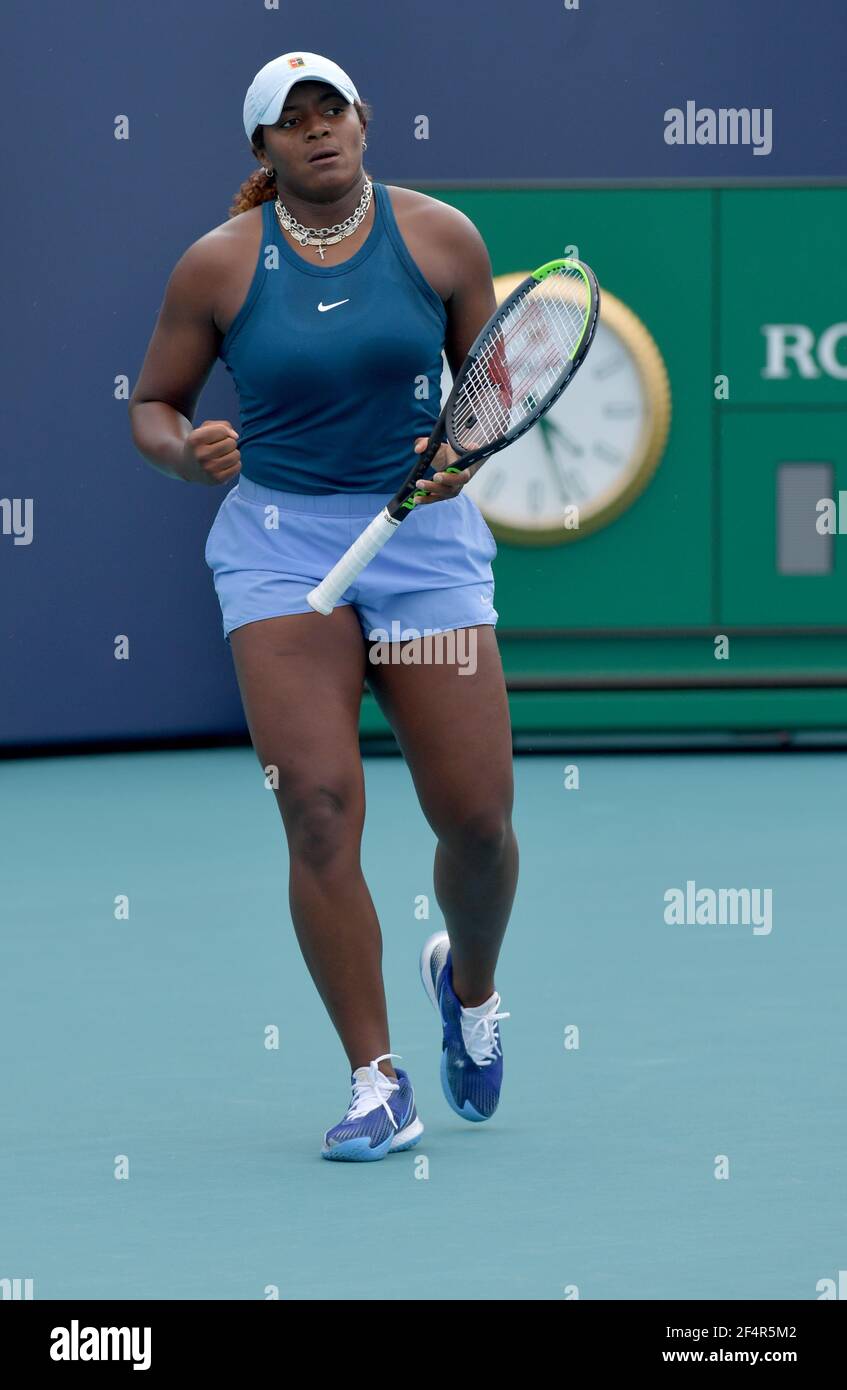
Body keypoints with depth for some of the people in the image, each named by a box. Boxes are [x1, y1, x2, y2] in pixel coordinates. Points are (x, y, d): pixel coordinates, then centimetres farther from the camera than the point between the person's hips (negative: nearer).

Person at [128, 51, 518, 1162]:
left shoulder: (440, 237, 1)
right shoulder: (219, 264, -1)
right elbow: (152, 403, 9)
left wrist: (466, 445, -8)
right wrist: (186, 453, -13)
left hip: (426, 534, 1)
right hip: (282, 540, -1)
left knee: (477, 818, -3)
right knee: (319, 810, -15)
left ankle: (468, 982, 32)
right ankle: (377, 1084, -7)